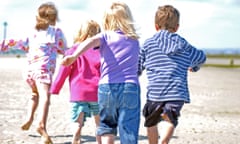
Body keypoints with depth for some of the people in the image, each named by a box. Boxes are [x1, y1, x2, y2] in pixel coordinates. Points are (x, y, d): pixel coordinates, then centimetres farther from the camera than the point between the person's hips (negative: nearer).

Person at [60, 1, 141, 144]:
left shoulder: (106, 36, 7)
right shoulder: (135, 40, 16)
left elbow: (92, 41, -15)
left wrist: (74, 56, -28)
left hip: (107, 87, 0)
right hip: (130, 88, 0)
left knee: (107, 126, 22)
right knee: (129, 132, -2)